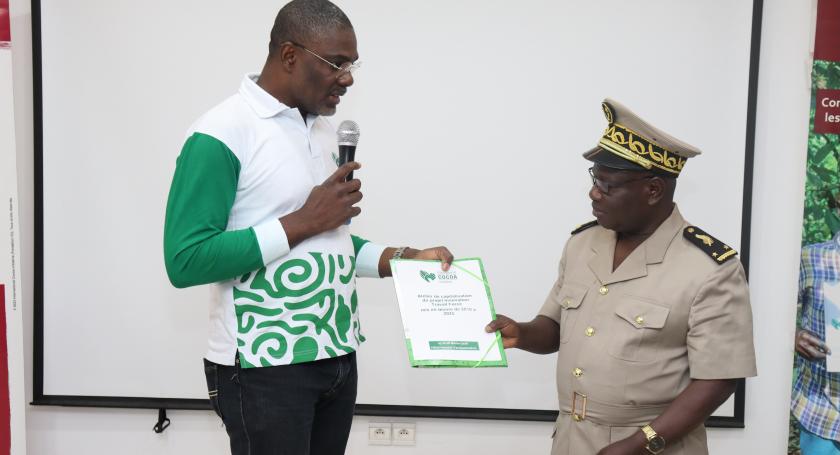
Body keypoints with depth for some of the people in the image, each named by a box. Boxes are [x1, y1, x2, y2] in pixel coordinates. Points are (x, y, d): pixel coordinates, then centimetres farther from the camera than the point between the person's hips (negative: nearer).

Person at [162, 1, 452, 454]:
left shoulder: (323, 128, 10)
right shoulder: (221, 134, -14)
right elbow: (185, 261, -19)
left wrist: (405, 258, 1)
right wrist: (304, 221, -20)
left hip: (336, 356, 7)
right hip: (265, 366, -7)